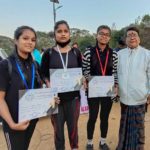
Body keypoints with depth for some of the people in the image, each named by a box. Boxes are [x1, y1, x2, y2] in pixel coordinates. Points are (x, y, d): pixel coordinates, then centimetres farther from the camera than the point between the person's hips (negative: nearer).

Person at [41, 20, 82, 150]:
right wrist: (49, 85, -17)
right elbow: (43, 74, 0)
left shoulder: (76, 52, 4)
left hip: (73, 96, 1)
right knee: (58, 127, 12)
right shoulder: (48, 53, -1)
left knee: (73, 125, 16)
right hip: (56, 96, -1)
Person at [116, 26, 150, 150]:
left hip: (139, 97, -3)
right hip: (124, 97, 3)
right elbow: (116, 73, 9)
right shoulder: (120, 54, 5)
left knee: (137, 126, 9)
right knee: (124, 125, 18)